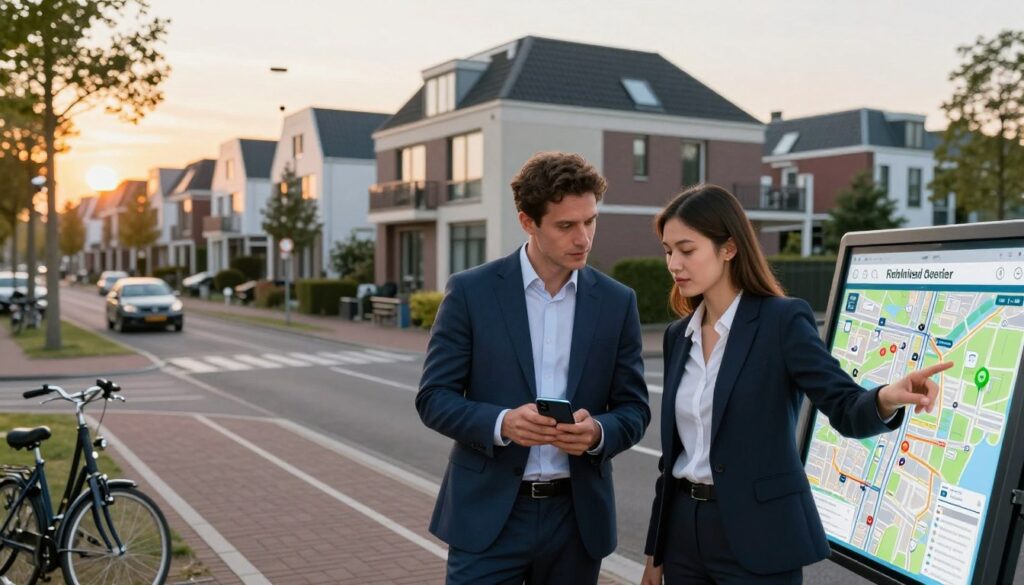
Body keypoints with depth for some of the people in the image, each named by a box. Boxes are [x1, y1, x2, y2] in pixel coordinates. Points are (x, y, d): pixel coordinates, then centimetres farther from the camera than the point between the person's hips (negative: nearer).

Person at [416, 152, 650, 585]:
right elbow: (434, 397, -4)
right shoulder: (471, 291, -5)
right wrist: (500, 423, -22)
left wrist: (598, 432, -17)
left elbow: (633, 409, 5)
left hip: (577, 517, 3)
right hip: (489, 514, -2)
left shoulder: (617, 302, 2)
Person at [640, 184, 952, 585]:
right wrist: (656, 551, 13)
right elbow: (674, 447, 11)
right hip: (684, 529, 6)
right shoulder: (678, 335, 7)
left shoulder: (782, 319, -10)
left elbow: (845, 408, -18)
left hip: (756, 536, -5)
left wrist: (886, 400, -41)